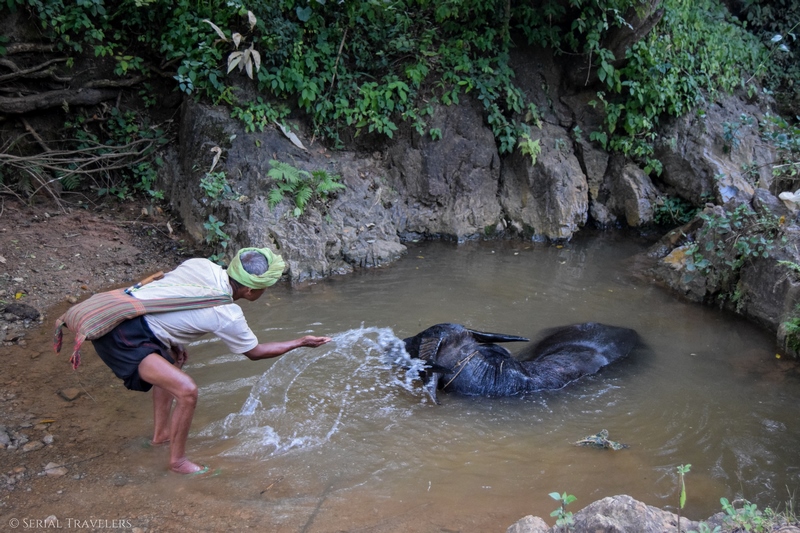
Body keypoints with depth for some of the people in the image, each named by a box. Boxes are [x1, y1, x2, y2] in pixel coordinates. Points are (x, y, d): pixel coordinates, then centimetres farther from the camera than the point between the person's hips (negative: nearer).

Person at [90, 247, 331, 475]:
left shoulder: (201, 265, 3)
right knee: (187, 390, -13)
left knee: (172, 362, 29)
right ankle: (178, 461, 7)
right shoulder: (228, 316, -12)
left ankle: (161, 434, 39)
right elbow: (255, 352, 5)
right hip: (123, 338, -9)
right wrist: (301, 342, 14)